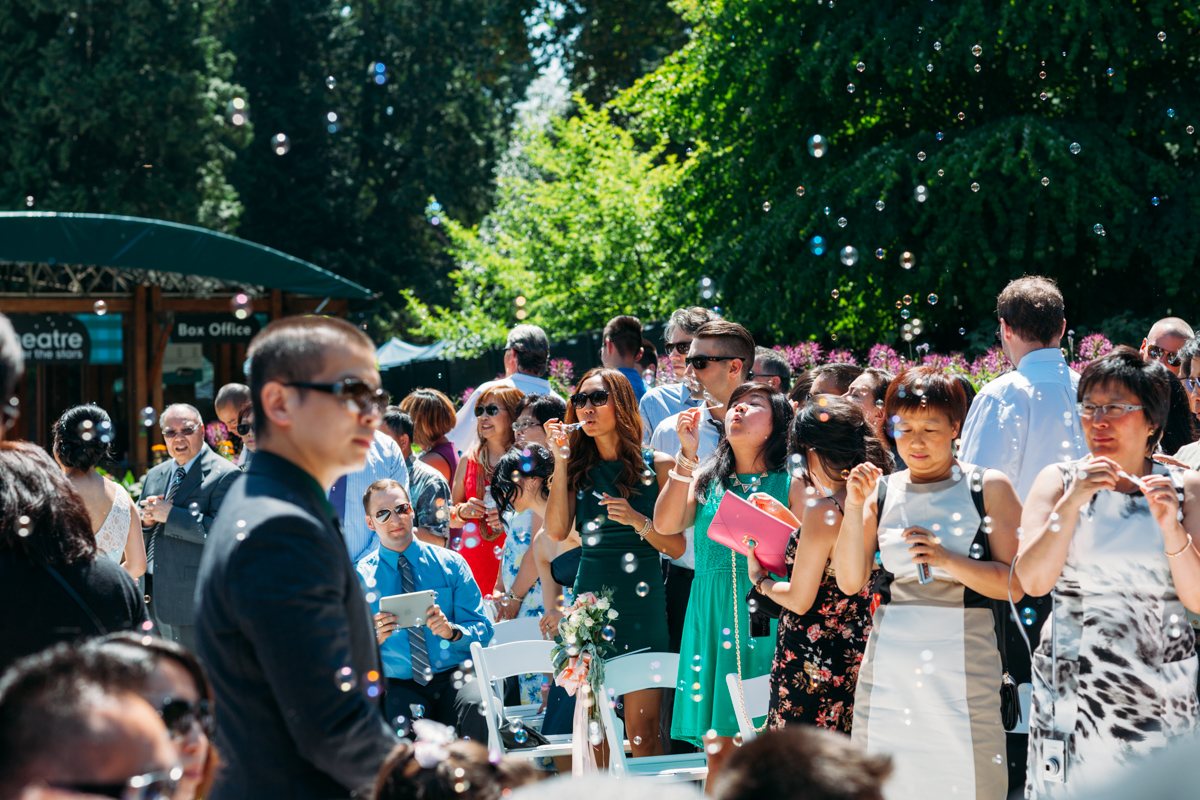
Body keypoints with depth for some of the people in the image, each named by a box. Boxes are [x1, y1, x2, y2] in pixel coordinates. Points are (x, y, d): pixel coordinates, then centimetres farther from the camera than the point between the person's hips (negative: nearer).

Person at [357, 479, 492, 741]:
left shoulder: (450, 563, 11)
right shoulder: (361, 577, 10)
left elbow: (483, 630, 6)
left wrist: (452, 630, -15)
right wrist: (376, 637, -15)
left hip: (454, 677, 1)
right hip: (398, 686, -1)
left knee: (474, 704, -33)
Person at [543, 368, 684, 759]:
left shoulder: (658, 466, 4)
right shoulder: (579, 469, 11)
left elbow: (677, 547, 1)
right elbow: (557, 531, -5)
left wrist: (637, 521, -15)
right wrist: (560, 462, -5)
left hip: (641, 600, -3)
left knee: (642, 727, -4)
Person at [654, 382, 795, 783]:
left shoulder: (790, 484, 5)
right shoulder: (706, 479, 14)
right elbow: (665, 524, -3)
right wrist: (686, 456, -5)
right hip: (712, 616, 3)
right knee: (717, 751, 3)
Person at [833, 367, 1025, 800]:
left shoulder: (989, 488, 3)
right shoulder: (881, 491, 11)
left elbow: (1013, 585, -4)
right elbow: (850, 582, 5)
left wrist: (948, 559, -17)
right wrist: (854, 508, -5)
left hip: (963, 662, -3)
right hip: (889, 663, 3)